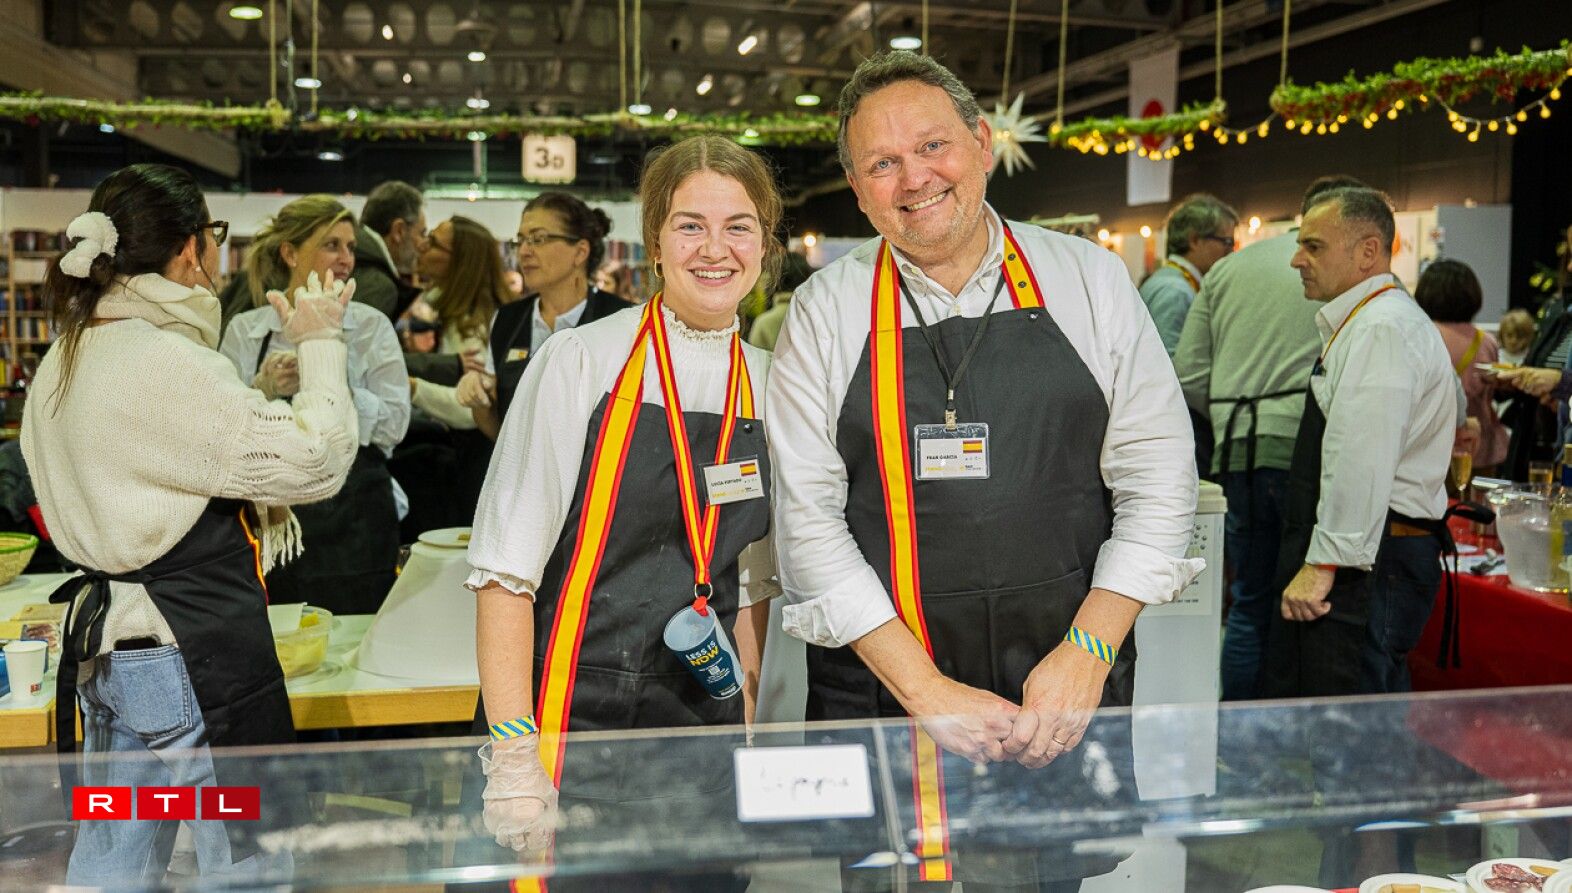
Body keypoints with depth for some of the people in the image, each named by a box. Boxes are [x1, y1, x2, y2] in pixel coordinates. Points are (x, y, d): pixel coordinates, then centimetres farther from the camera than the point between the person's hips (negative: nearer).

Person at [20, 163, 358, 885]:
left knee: (110, 864, 20)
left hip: (105, 637, 9)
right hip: (193, 646, -9)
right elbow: (314, 460, -20)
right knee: (246, 863, 6)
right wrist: (319, 345, -7)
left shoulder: (66, 358, 9)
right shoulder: (166, 364, -22)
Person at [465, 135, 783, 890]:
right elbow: (506, 568, -10)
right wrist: (513, 754, -15)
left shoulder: (769, 386, 5)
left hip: (706, 738, 4)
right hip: (568, 735, -4)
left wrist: (749, 730, 8)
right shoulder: (579, 361, -10)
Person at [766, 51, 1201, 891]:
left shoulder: (1087, 279, 2)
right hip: (883, 702, 0)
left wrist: (1087, 653, -10)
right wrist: (927, 690, -12)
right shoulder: (826, 311, -1)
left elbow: (1157, 478, 1)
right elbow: (808, 519, -6)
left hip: (1068, 704, 1)